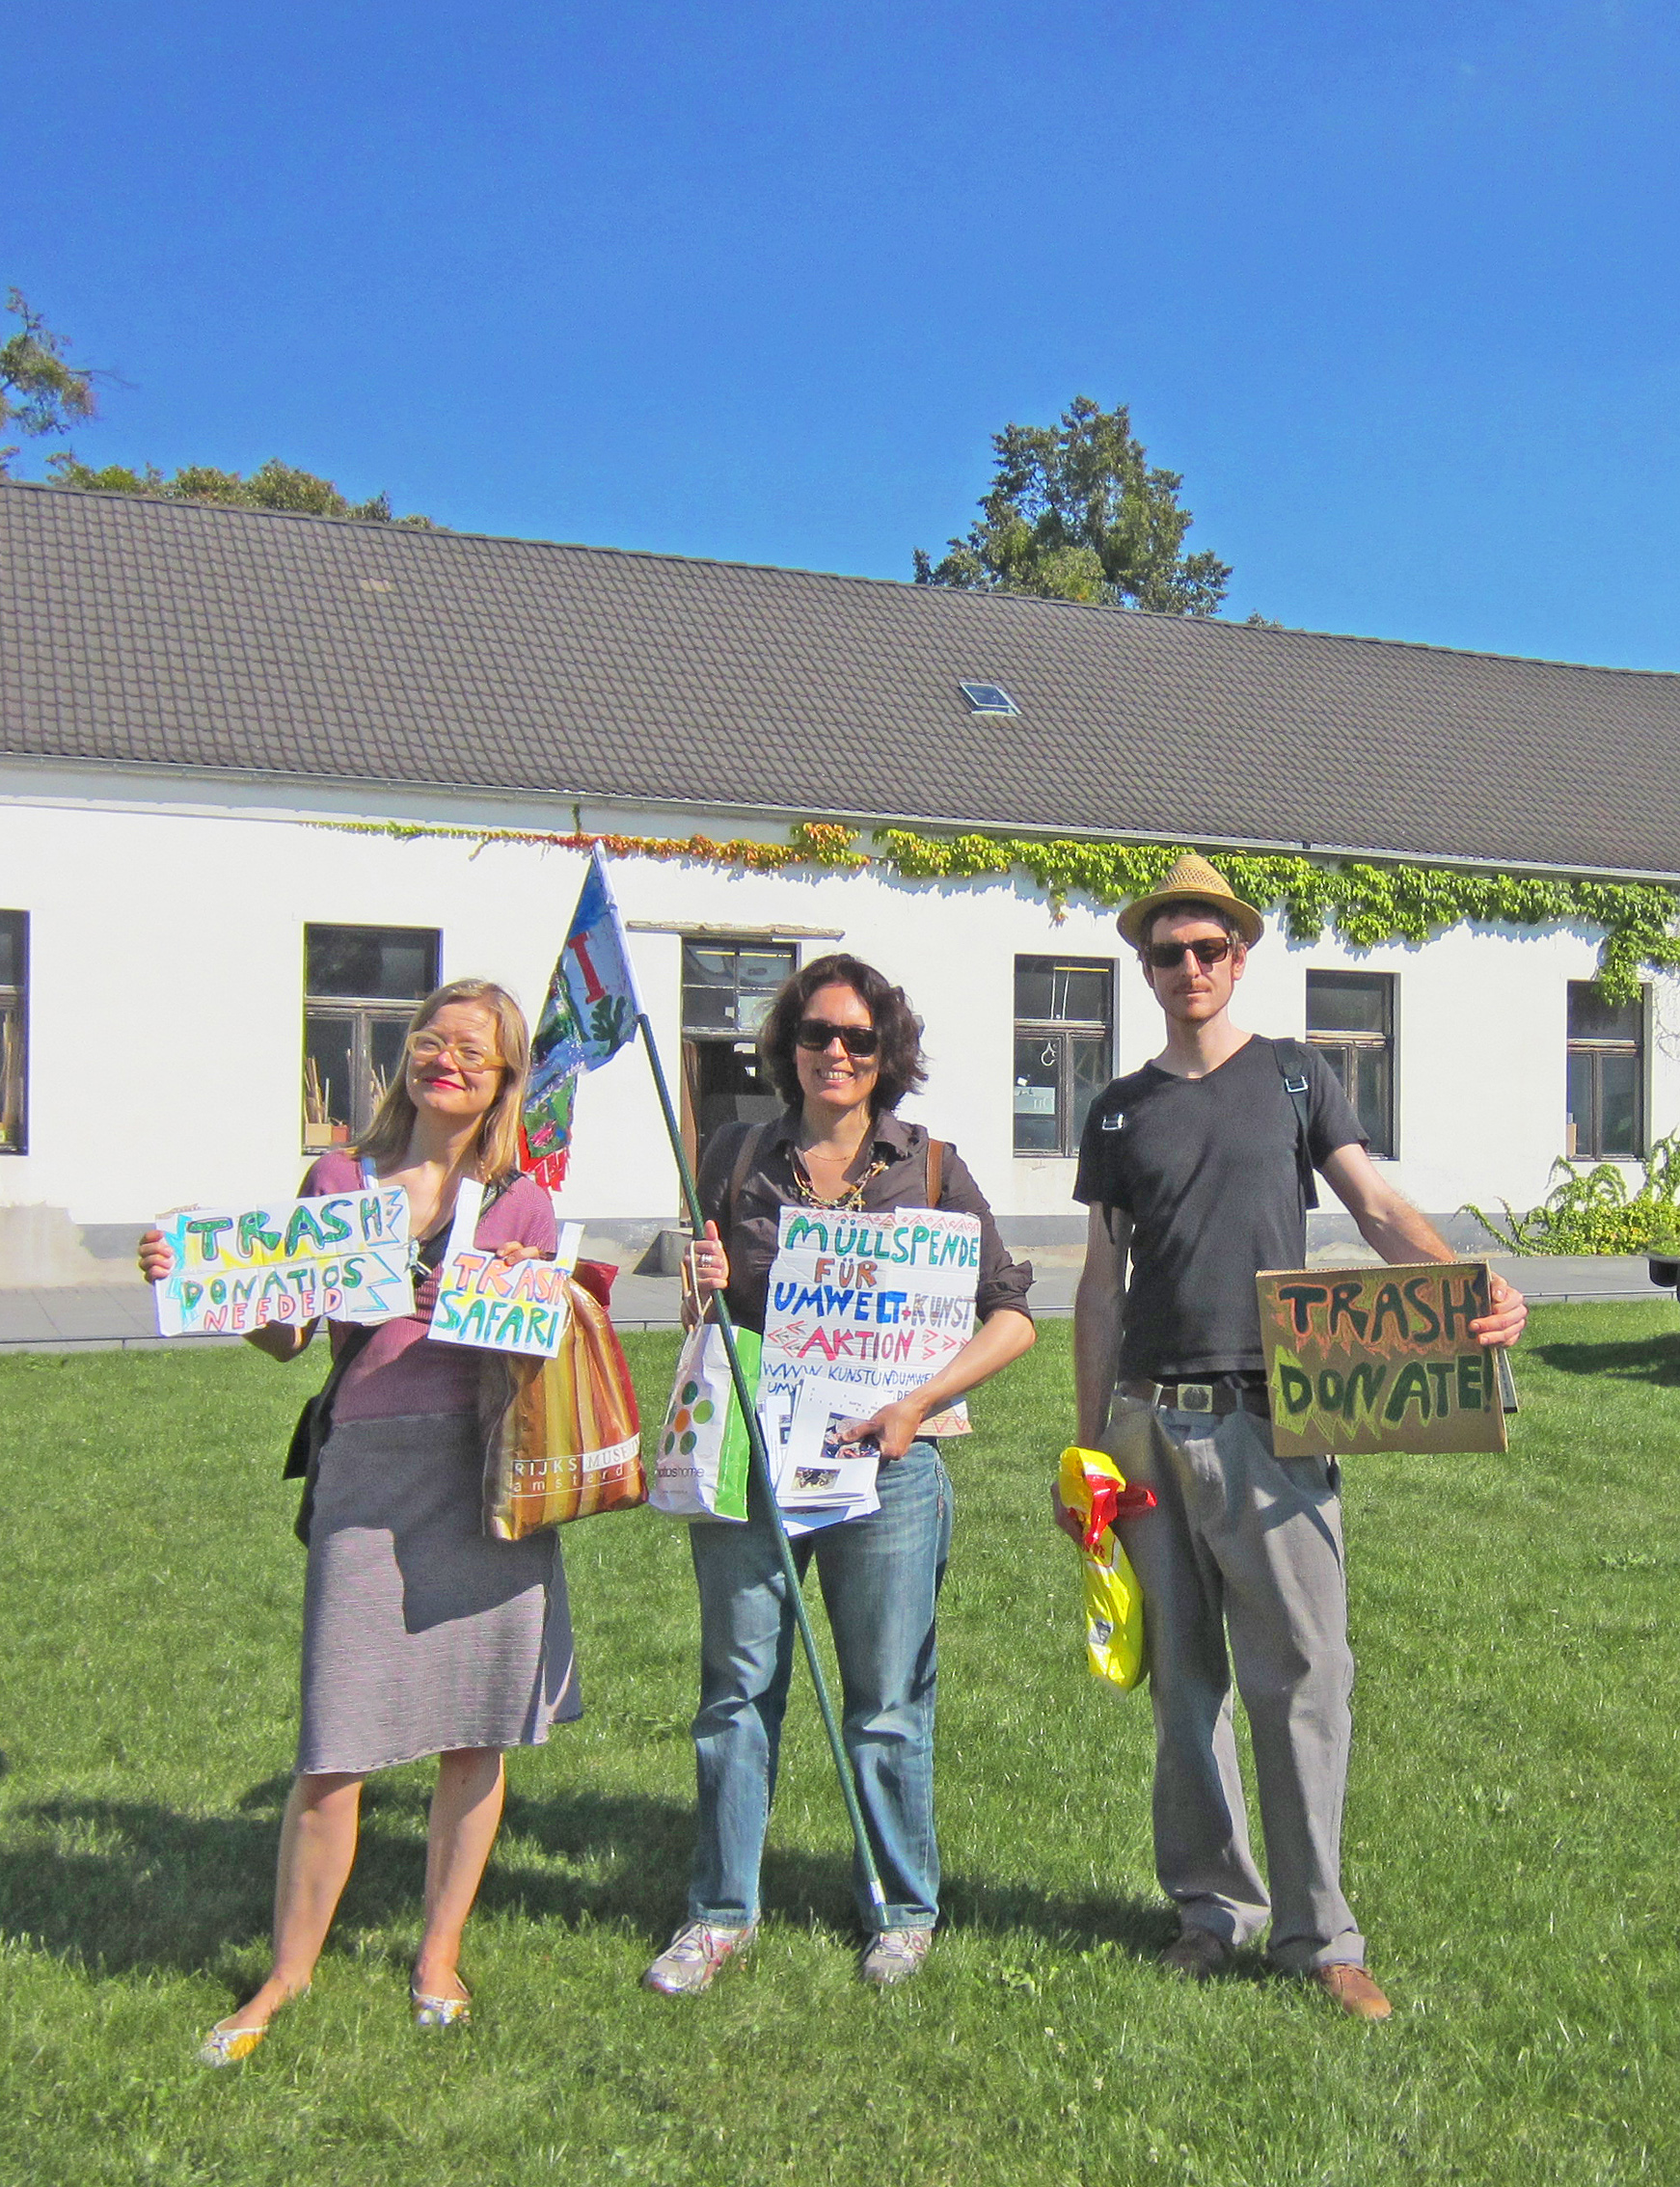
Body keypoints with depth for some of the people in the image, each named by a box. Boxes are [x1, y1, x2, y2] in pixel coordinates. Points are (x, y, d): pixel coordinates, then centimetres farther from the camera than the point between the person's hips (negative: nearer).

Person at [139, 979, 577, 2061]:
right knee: (336, 1745, 0)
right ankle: (290, 1973, 22)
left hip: (489, 1466, 1)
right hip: (369, 1467, -1)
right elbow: (285, 1334, 6)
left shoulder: (523, 1201, 9)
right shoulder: (339, 1179, 9)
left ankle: (441, 1951, 29)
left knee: (477, 1729, 8)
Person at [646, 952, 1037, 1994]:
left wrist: (919, 1402, -12)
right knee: (737, 1691, 9)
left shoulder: (929, 1166, 2)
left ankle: (906, 1910, 27)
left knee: (889, 1704, 8)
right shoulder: (739, 1158, 7)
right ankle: (721, 1911, 26)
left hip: (880, 1466, -2)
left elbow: (1012, 1317, 1)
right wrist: (703, 1287, -5)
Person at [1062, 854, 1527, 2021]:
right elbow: (1103, 1285, 13)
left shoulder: (1296, 1077, 8)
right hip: (1150, 1423, 2)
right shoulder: (1120, 1112, 12)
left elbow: (1378, 1207, 3)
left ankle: (1317, 1934, 8)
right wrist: (1088, 1447, 10)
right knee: (1184, 1679, 8)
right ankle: (1213, 1905, 21)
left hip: (1270, 1421, -2)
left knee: (1300, 1675, -3)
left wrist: (1480, 1290, -17)